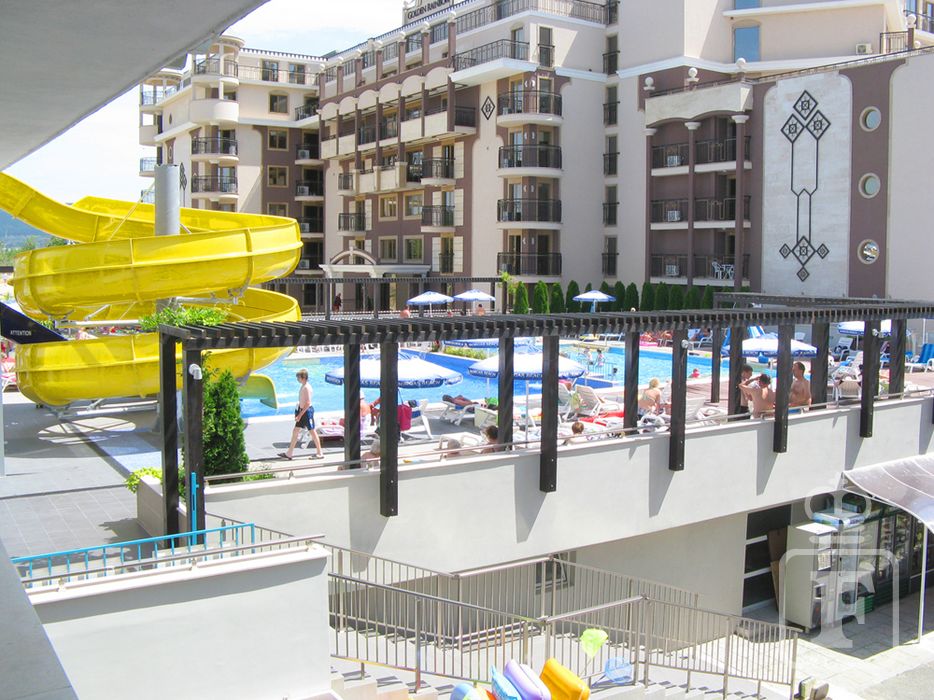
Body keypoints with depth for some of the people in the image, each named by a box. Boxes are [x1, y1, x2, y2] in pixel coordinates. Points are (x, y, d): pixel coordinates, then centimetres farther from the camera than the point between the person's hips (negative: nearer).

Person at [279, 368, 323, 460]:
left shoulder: (307, 387, -20)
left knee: (312, 432, -1)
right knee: (295, 430, 11)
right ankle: (289, 454, 17)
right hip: (302, 411, 10)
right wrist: (298, 412, 18)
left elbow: (308, 403, -24)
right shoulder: (302, 386, 9)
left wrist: (300, 415, -23)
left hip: (307, 411, -10)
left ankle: (320, 453, 8)